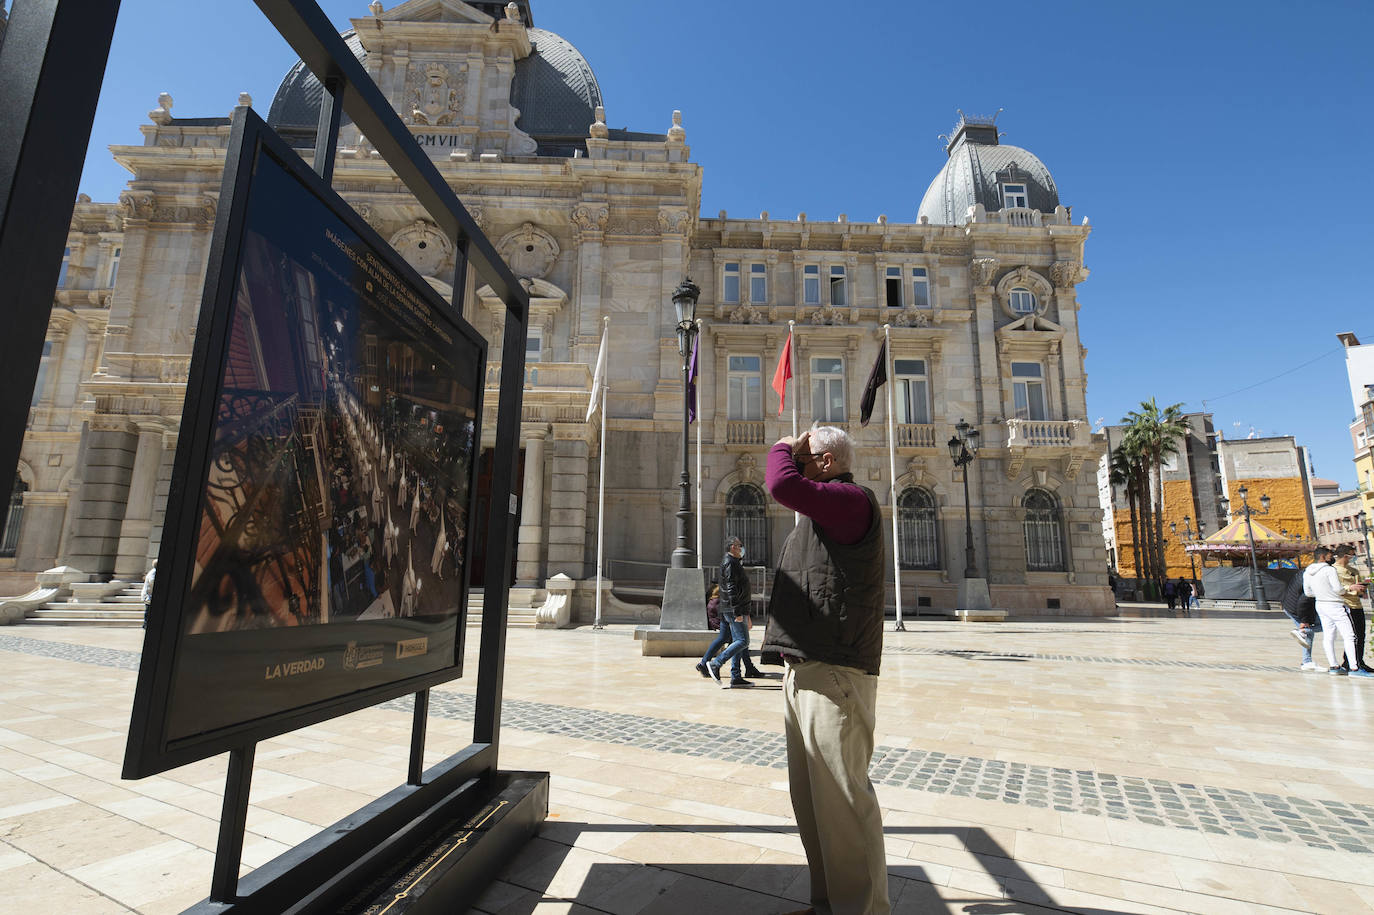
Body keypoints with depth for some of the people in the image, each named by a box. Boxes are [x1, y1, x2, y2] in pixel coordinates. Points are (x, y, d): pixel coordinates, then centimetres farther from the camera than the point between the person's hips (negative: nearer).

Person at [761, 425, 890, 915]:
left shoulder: (853, 499, -11)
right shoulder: (820, 511, 20)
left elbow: (782, 485, -27)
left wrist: (782, 448, -6)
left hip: (833, 673, -10)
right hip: (804, 670, 10)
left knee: (841, 798, -1)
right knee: (810, 798, 18)